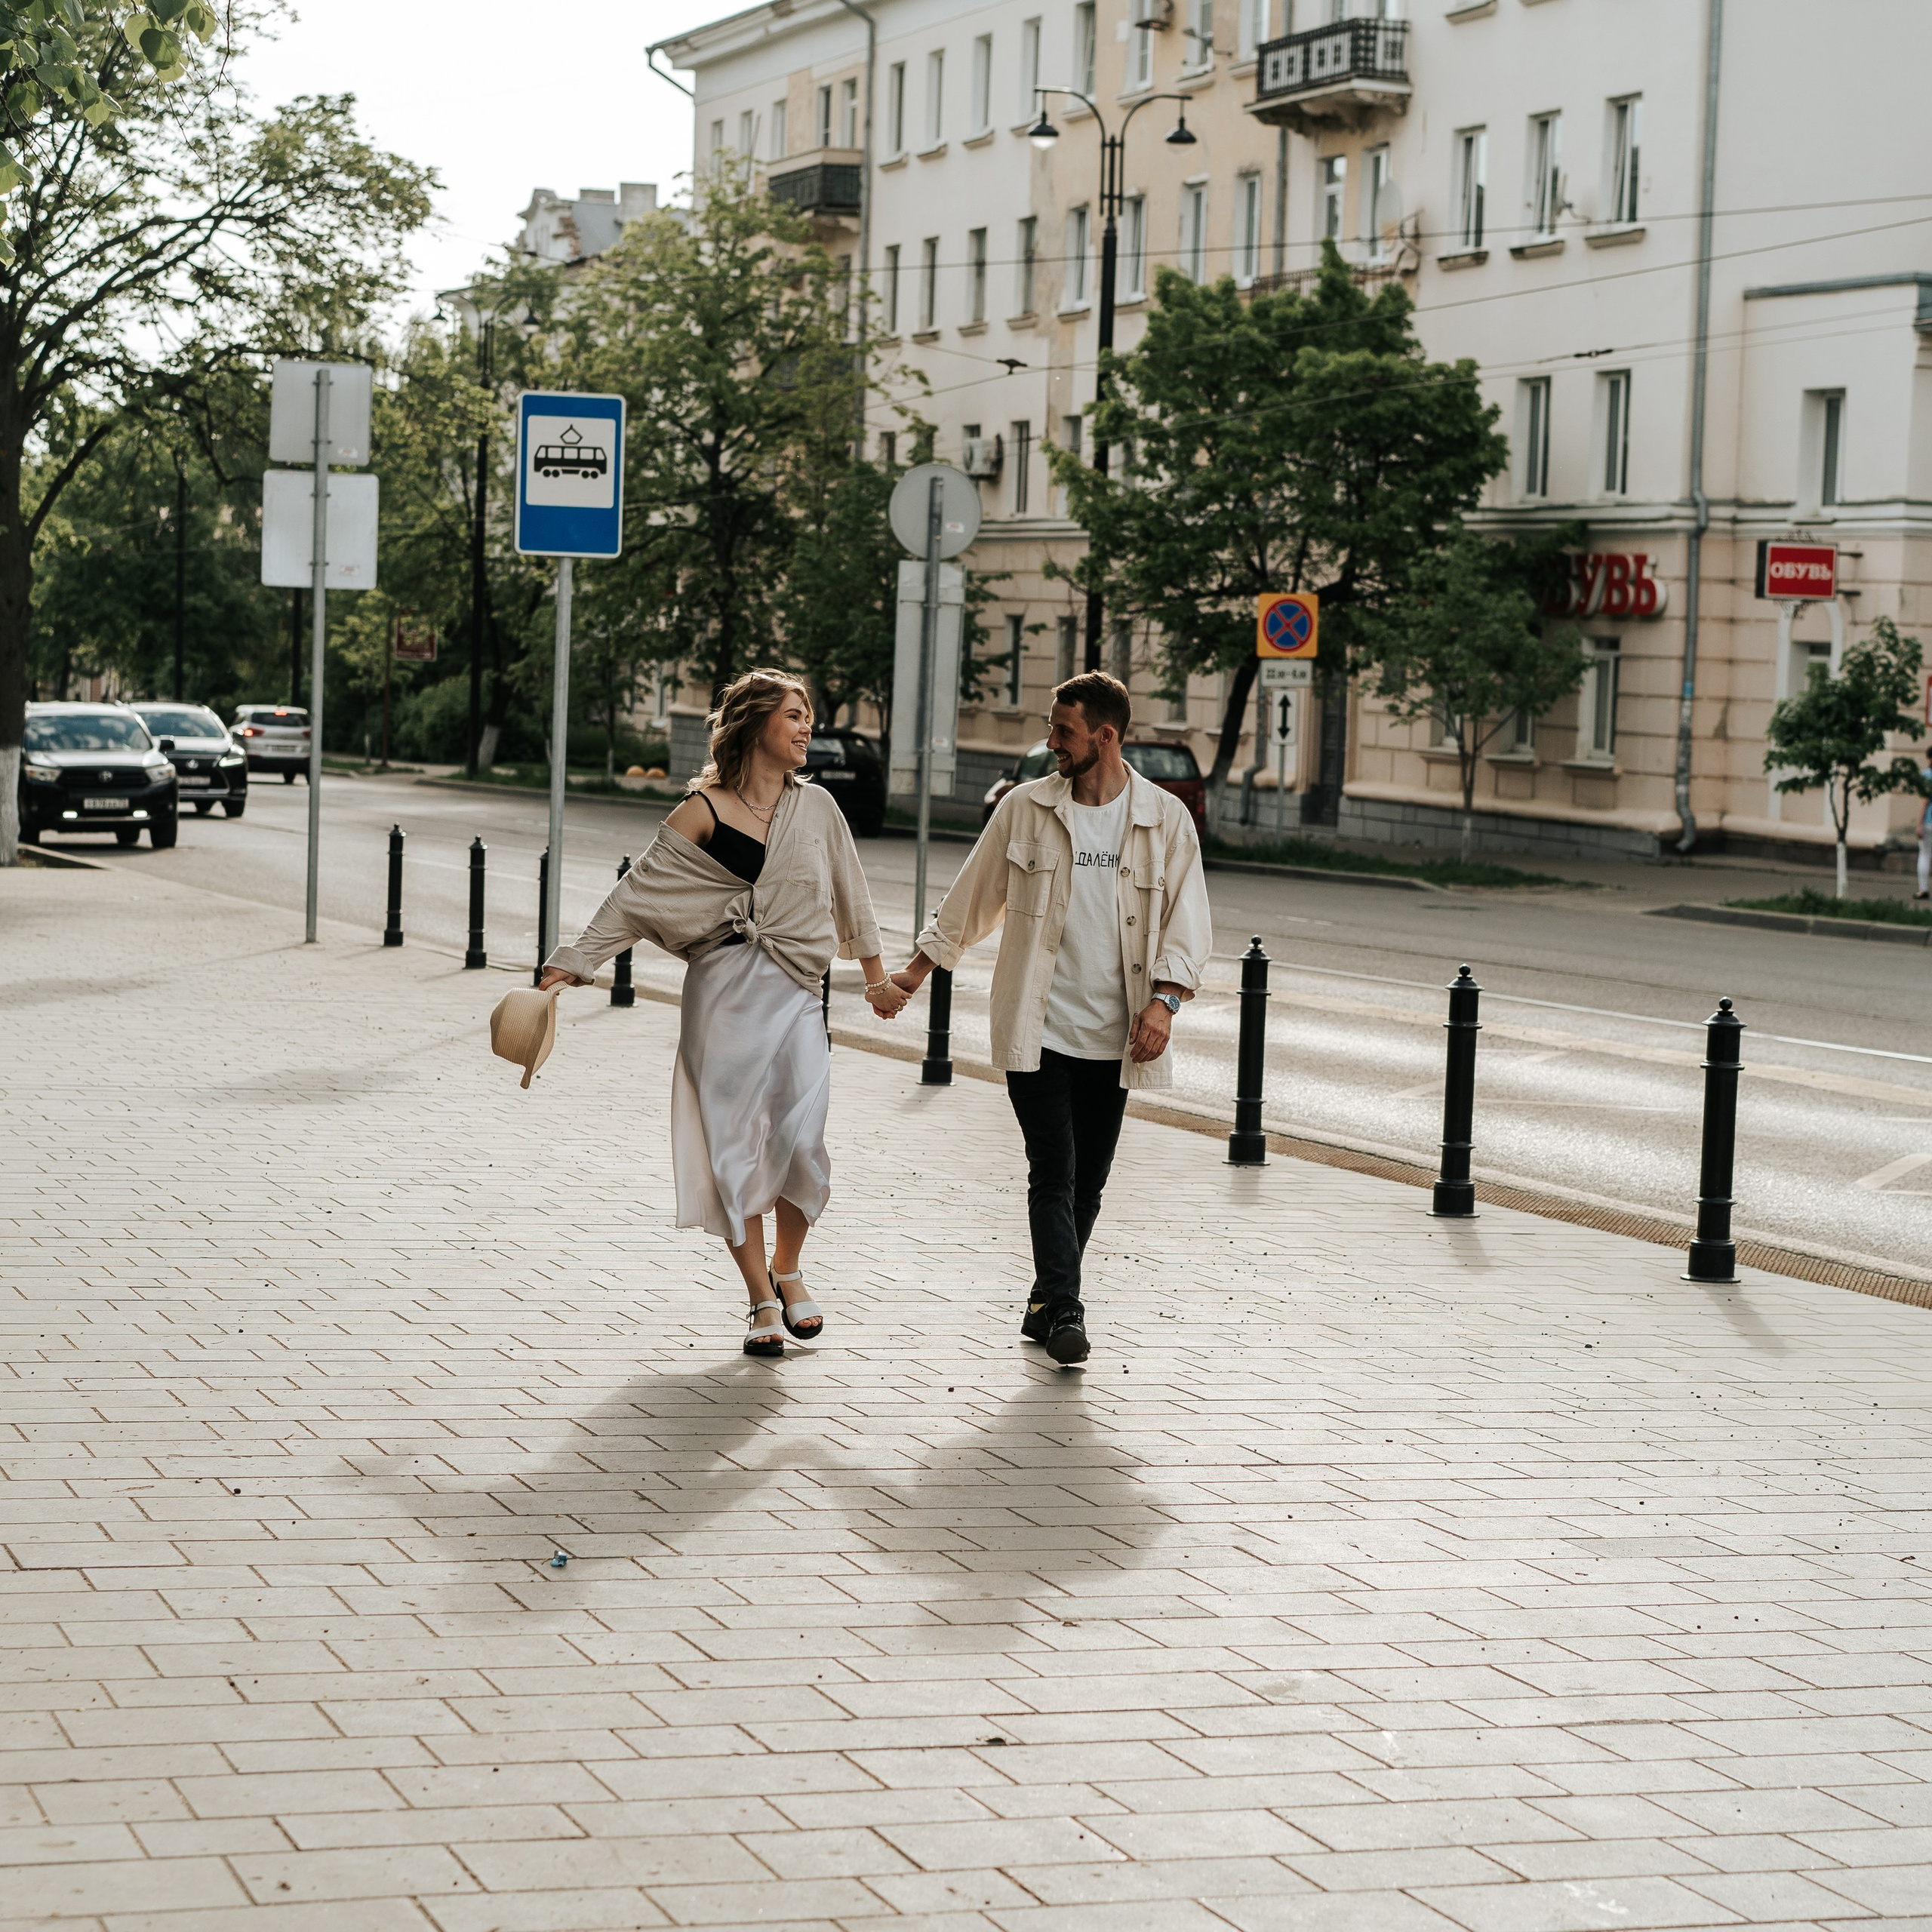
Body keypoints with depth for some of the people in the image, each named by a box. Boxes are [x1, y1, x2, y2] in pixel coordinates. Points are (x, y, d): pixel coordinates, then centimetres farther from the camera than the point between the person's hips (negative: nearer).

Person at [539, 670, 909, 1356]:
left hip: (796, 991, 2)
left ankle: (787, 1269, 17)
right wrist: (570, 964, -5)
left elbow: (849, 893, 21)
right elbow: (637, 892, 0)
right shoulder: (704, 812, -1)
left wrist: (876, 975, 27)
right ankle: (762, 1299, 8)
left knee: (800, 1140, -9)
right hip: (725, 991, -2)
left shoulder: (817, 807, 9)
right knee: (734, 1143, -3)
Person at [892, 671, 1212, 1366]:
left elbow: (1186, 919, 1)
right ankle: (1063, 1310, -12)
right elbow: (972, 897, 13)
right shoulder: (1025, 808, 2)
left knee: (1087, 1180, 8)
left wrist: (1164, 999, -13)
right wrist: (919, 967, 16)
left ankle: (1047, 1303, 22)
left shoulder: (1165, 819, 1)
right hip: (1036, 1028, -1)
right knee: (1052, 1172, -10)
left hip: (1113, 1036, 1)